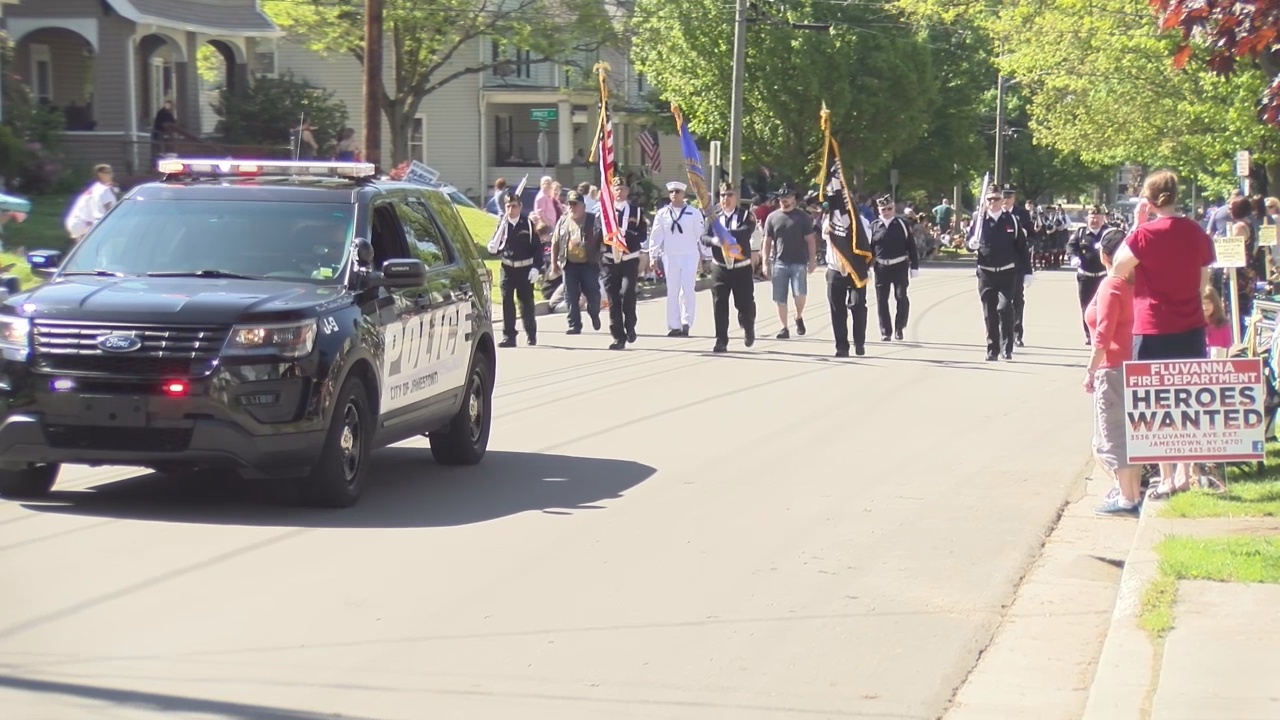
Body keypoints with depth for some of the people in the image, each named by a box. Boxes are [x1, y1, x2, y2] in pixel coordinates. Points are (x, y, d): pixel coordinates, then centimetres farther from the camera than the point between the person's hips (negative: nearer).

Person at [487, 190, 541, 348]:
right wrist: (493, 248, -19)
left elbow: (537, 247, -3)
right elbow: (495, 248, 5)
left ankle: (531, 334, 23)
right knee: (507, 302, -1)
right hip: (507, 268, 2)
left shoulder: (528, 224, -3)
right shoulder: (502, 225, 2)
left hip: (525, 268, -2)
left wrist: (536, 268, -9)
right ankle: (509, 336, 4)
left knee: (526, 302, 7)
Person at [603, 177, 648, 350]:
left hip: (630, 260, -1)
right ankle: (619, 338, 7)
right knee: (613, 300, 0)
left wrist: (624, 233, -12)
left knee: (627, 292, -20)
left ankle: (630, 326, 4)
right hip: (610, 260, 1)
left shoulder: (637, 211, 7)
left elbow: (642, 236, 1)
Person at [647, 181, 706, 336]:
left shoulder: (694, 213, 1)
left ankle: (686, 323, 0)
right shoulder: (662, 214, 5)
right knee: (672, 292, 4)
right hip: (670, 256, 2)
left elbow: (701, 235, 2)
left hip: (689, 255, -2)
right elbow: (656, 236, 6)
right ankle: (674, 326, 8)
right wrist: (653, 256, 1)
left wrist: (703, 256, 0)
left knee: (688, 290, -10)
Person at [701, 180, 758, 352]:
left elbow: (746, 232, -21)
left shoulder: (746, 215, -3)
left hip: (741, 268, -2)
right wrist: (714, 240, -25)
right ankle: (721, 342, 4)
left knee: (745, 304, 4)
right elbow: (704, 238, -2)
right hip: (720, 268, 2)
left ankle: (748, 328, 35)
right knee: (719, 306, -2)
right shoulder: (714, 217, 5)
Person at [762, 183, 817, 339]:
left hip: (799, 263, -2)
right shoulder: (772, 217, 8)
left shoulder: (802, 217, 4)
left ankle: (799, 317, 13)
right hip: (779, 263, 2)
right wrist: (765, 263, 3)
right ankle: (784, 327, 13)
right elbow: (767, 242, 10)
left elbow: (810, 240, 4)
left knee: (800, 294, -15)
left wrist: (812, 260, -3)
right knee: (780, 299, 1)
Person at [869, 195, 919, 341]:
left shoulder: (901, 224, 1)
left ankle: (899, 327, 10)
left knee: (901, 297, -6)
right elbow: (869, 247, 7)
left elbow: (911, 246, 2)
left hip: (900, 267, -1)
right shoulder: (874, 226, 4)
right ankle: (885, 331, 12)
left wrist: (914, 266, -1)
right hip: (881, 267, 2)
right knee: (882, 300, 3)